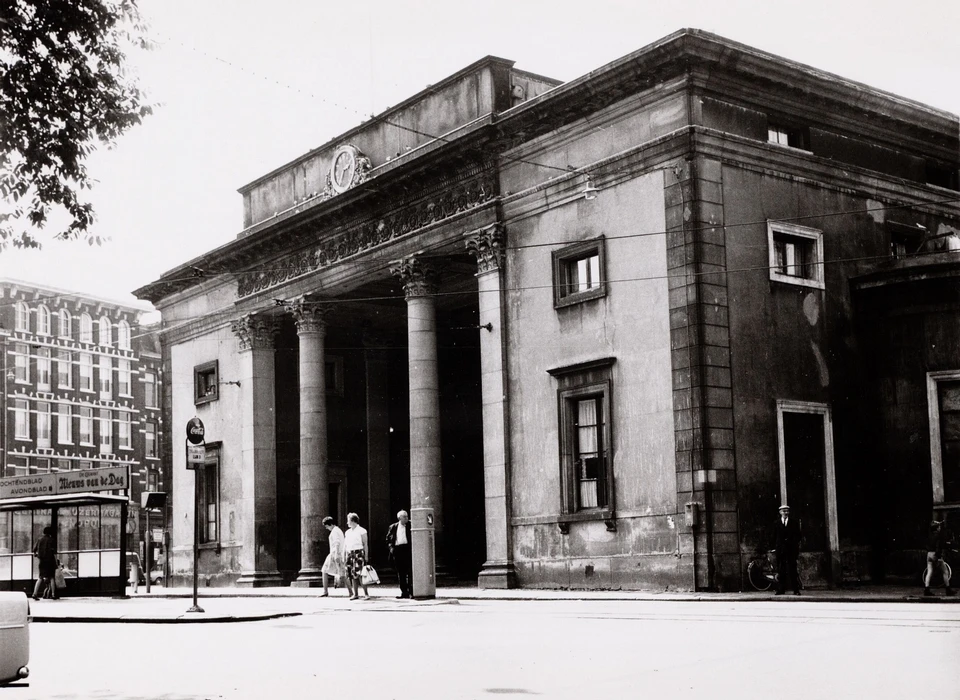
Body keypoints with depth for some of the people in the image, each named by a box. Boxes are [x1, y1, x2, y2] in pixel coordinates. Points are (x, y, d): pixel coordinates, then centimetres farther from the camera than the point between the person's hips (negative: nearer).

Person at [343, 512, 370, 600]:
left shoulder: (361, 531, -1)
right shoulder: (348, 532, 16)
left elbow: (365, 545, -1)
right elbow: (345, 546, 18)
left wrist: (366, 557, -6)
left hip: (359, 554, -6)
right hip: (350, 554, 6)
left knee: (360, 574, -12)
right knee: (352, 574, 3)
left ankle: (366, 593, -8)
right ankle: (355, 594, 9)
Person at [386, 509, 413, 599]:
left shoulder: (410, 525, 3)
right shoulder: (393, 527, 11)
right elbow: (388, 538, 17)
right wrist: (390, 547, 2)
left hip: (407, 549, -3)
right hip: (397, 550, 3)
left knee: (410, 572, -4)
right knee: (401, 573, 7)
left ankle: (411, 591, 1)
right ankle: (404, 592, 13)